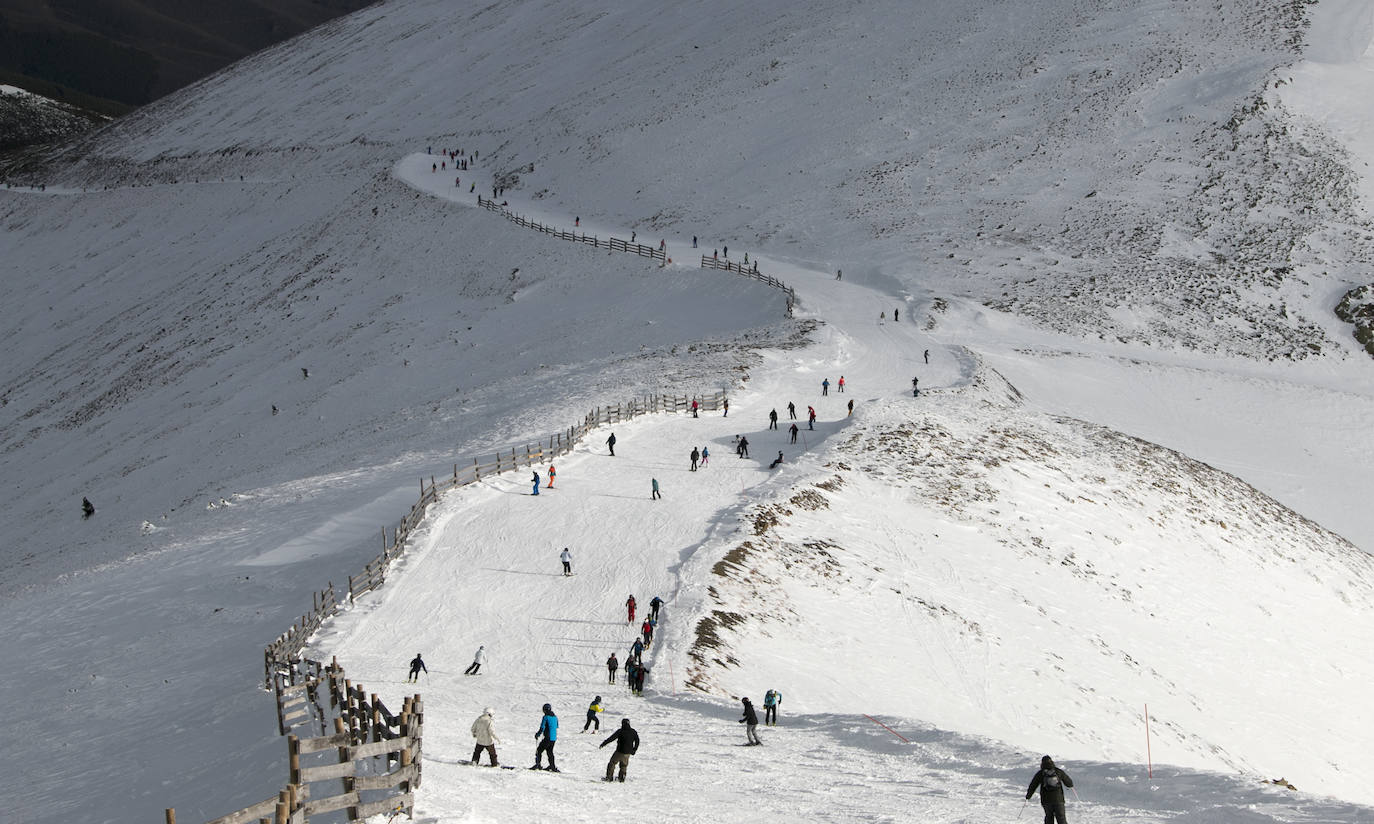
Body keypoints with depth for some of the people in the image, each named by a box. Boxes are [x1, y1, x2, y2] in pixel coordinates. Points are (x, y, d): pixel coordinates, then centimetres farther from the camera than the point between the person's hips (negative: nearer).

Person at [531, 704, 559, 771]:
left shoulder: (546, 717, -12)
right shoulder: (555, 717, 9)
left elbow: (542, 728, -14)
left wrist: (538, 734, 1)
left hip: (547, 738, -7)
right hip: (554, 738, 7)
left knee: (539, 750, 3)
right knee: (550, 752, 18)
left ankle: (538, 765, -6)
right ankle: (553, 767, 18)